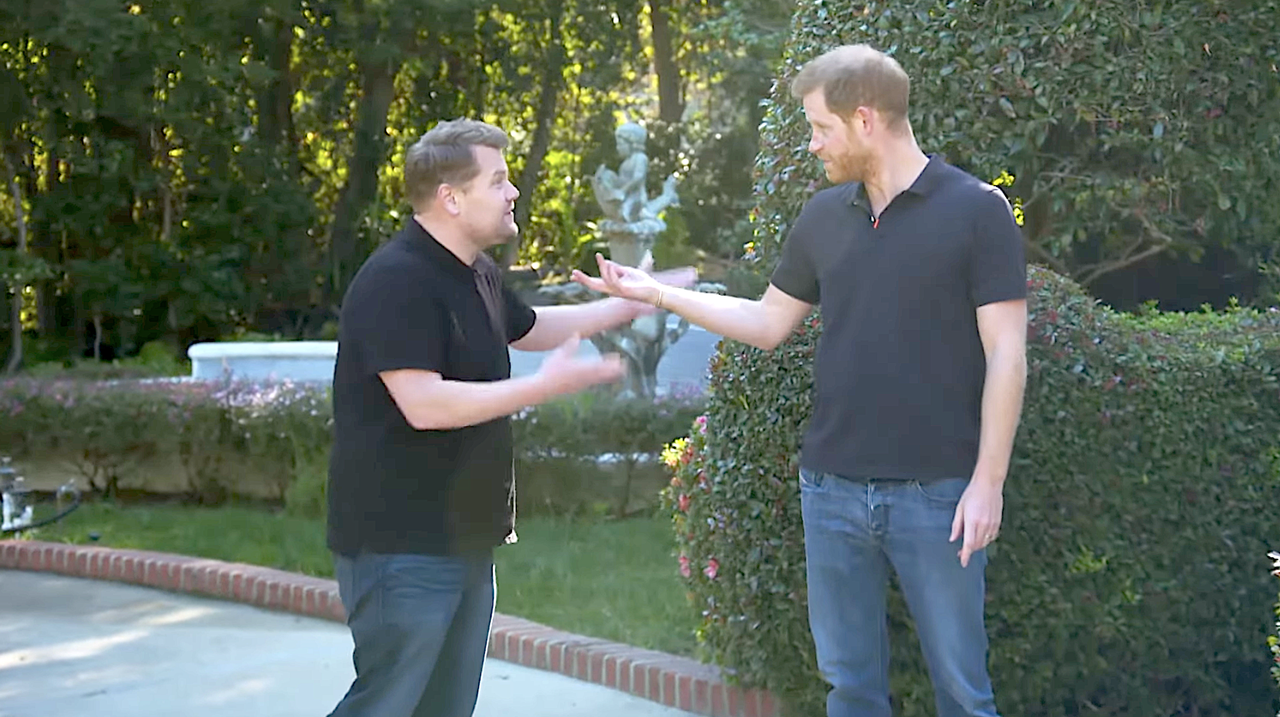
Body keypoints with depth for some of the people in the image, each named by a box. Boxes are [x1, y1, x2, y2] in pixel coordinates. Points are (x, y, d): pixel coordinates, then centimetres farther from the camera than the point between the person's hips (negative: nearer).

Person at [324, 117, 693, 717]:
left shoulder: (476, 273, 11)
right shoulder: (395, 282, -20)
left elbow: (529, 328, 31)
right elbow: (424, 404, -28)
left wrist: (631, 304, 25)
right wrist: (547, 385, -23)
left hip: (464, 535, 10)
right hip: (403, 543, -10)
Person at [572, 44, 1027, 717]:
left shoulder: (976, 210, -8)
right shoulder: (823, 216, 8)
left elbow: (1005, 358, -10)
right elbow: (768, 322, 18)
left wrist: (989, 482, -14)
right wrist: (653, 292, 13)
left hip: (937, 493, -5)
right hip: (832, 487, 5)